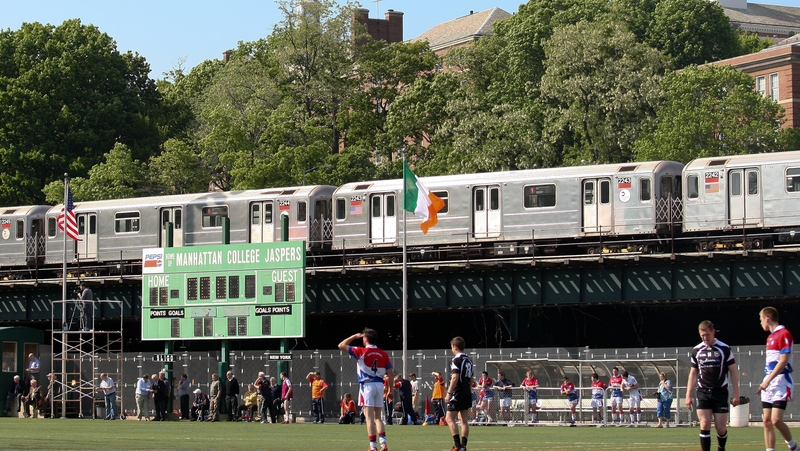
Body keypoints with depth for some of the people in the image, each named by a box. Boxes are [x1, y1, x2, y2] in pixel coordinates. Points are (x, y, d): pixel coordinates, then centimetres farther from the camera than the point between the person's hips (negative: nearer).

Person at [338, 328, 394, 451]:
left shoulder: (361, 351, -6)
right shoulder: (383, 354, 5)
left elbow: (341, 345, 2)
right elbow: (391, 374, 2)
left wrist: (354, 336, 13)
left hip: (367, 385, -5)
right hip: (379, 385, 5)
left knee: (369, 417, -4)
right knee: (377, 417, 15)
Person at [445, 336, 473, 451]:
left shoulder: (456, 360, -12)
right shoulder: (468, 360, 15)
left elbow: (455, 377, -19)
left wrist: (449, 393, -17)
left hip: (458, 391, -9)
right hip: (467, 392, 9)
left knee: (450, 419, -4)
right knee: (464, 420, 9)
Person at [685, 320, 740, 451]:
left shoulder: (724, 349, -3)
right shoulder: (696, 350, 6)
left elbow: (733, 370, 0)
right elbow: (693, 373, 14)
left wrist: (736, 394, -5)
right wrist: (688, 395, 10)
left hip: (720, 392, -2)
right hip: (703, 392, 2)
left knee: (721, 428, 1)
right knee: (704, 426, -9)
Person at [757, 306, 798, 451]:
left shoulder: (784, 334, -11)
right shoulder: (771, 337, 18)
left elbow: (783, 361, -18)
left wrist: (768, 380, -19)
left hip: (781, 383, -9)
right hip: (769, 384, 9)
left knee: (776, 420, -16)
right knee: (767, 421, 2)